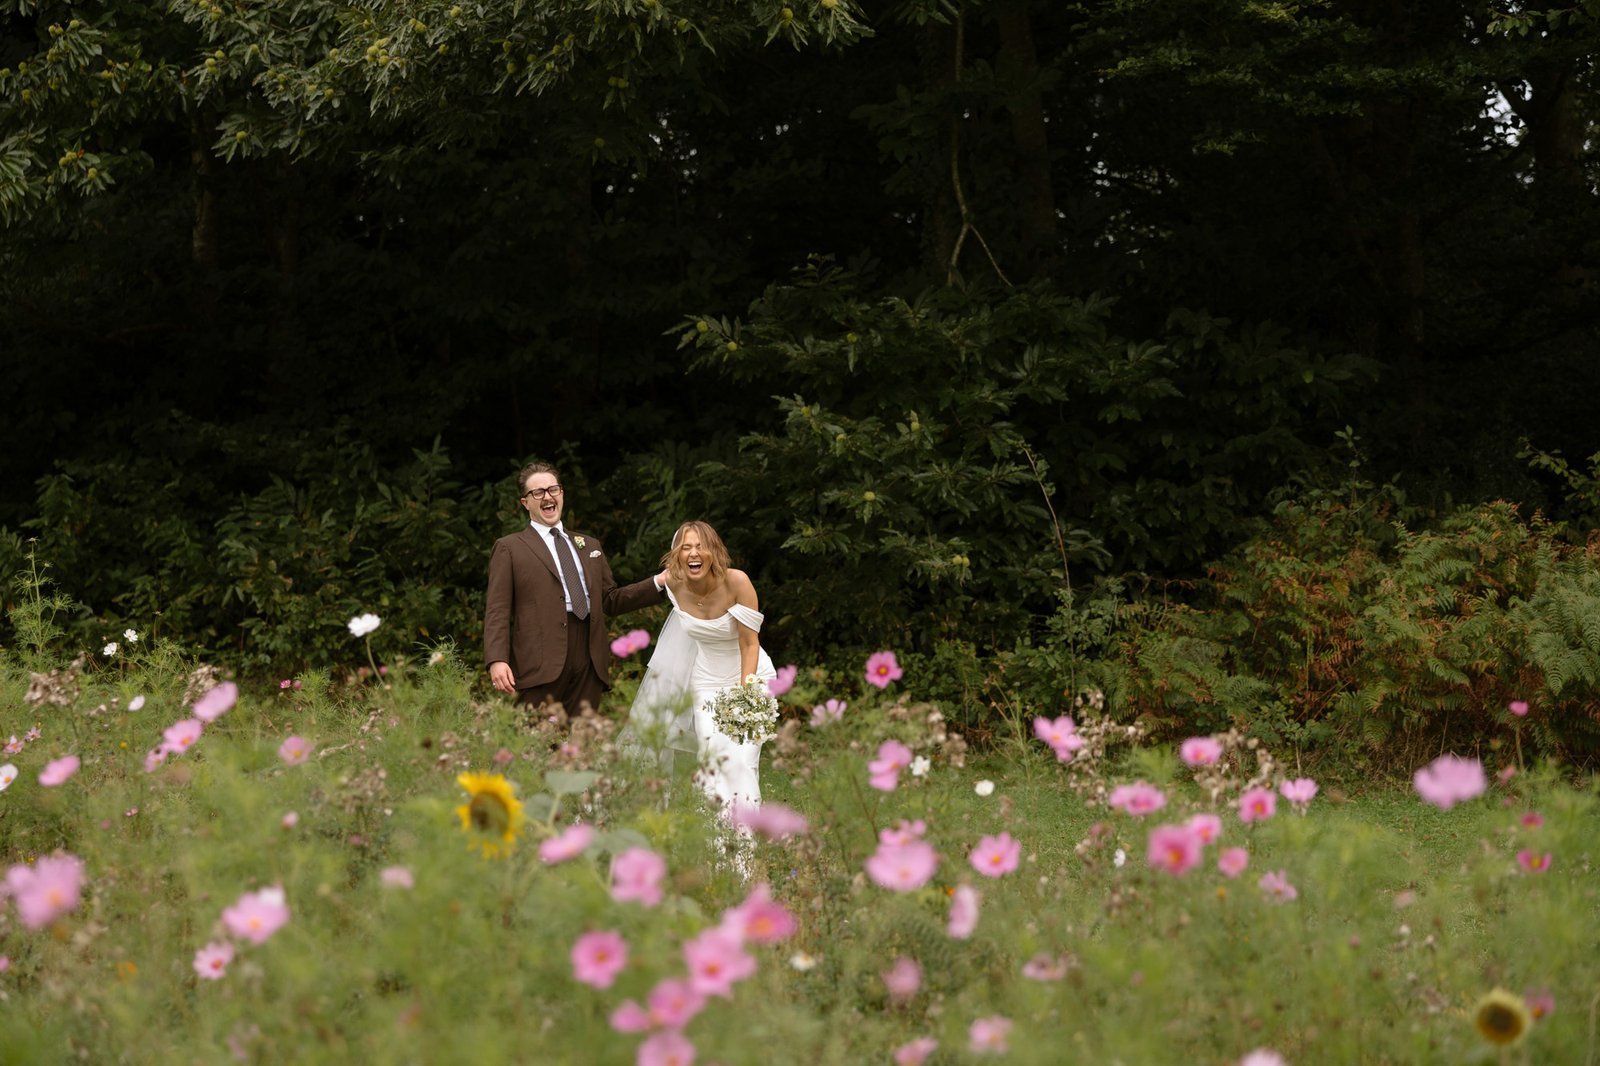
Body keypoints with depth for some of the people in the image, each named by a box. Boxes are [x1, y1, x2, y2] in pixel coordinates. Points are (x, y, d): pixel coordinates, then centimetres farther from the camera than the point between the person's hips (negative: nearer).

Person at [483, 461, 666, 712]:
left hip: (590, 663, 5)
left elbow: (610, 600, 26)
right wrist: (497, 660, -13)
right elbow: (497, 610, 1)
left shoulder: (590, 546, 26)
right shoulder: (509, 548, 10)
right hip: (541, 661, -5)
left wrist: (660, 583, 15)